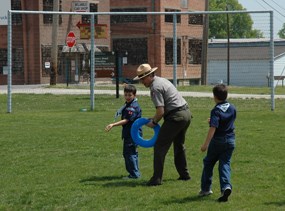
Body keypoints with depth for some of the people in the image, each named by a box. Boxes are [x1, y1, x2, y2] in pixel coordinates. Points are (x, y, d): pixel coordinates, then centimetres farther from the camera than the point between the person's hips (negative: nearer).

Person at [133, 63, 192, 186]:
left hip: (176, 117, -10)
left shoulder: (155, 87, -15)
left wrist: (153, 122, -2)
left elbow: (160, 111, -19)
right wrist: (154, 118, 15)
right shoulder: (162, 80, 16)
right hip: (186, 113, 10)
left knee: (160, 147, -5)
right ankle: (184, 174, 34)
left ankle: (157, 179, -8)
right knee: (179, 145, 25)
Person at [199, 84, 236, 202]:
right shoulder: (232, 108, 6)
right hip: (230, 141, 5)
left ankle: (205, 188, 21)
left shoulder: (216, 111, -15)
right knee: (225, 164, 3)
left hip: (217, 141, -5)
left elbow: (213, 128, -24)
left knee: (208, 162, 13)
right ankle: (226, 186, -20)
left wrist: (206, 144, -26)